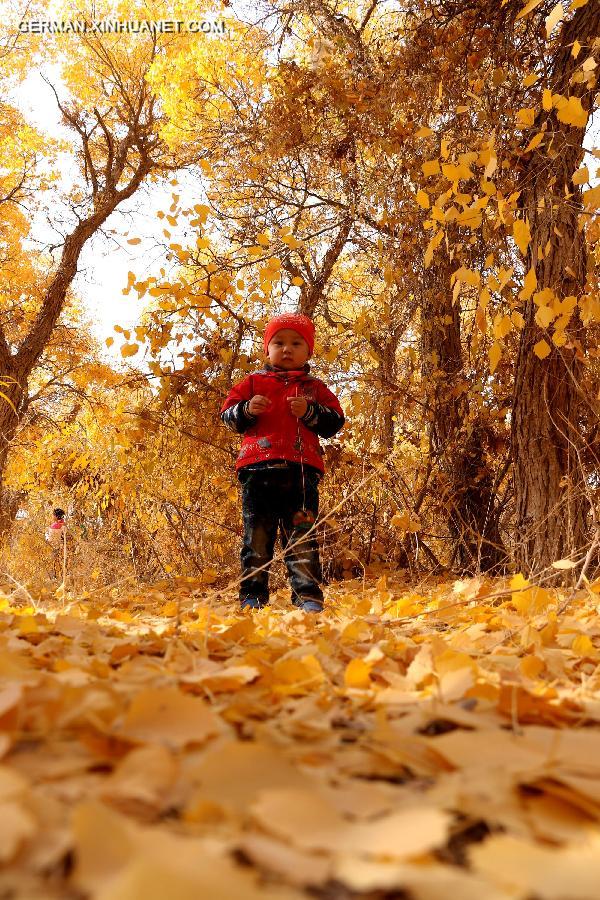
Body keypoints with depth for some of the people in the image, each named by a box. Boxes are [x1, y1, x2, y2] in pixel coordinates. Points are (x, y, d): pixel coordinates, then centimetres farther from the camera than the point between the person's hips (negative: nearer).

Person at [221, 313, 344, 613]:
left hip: (301, 470, 0)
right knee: (256, 535, 4)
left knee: (302, 537, 0)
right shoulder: (253, 382, 16)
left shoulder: (315, 387, 17)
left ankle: (308, 597, 3)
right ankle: (252, 596, 11)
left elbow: (335, 421, 10)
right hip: (258, 469, 0)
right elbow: (227, 414, 13)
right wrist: (247, 410, -8)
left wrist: (310, 413, -6)